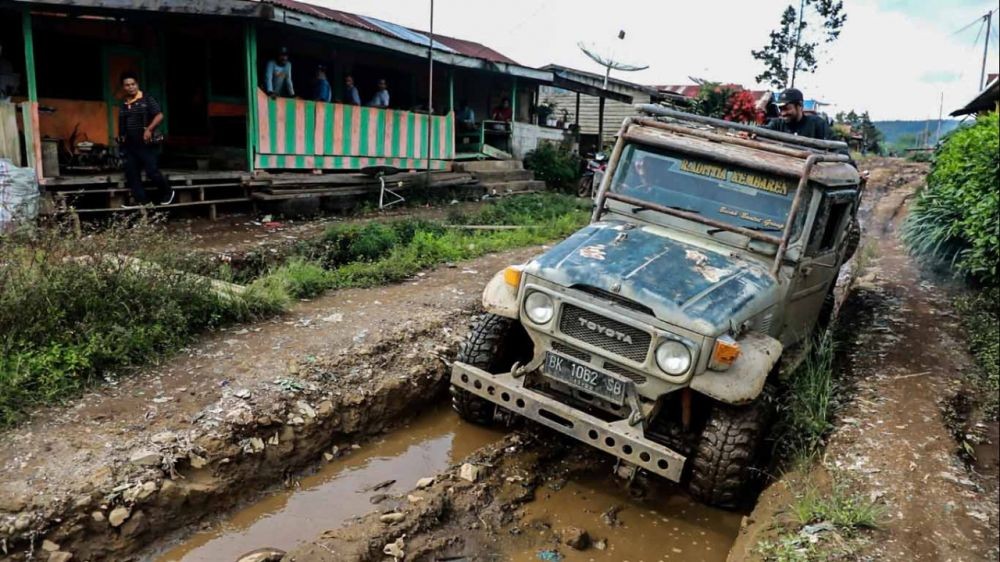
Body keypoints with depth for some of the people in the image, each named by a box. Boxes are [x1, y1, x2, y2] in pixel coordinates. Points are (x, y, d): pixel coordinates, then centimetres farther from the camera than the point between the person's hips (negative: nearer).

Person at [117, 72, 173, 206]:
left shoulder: (147, 100, -4)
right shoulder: (123, 104, 14)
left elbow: (159, 116, -12)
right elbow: (121, 125, 24)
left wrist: (149, 129, -22)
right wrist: (121, 140, 17)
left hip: (145, 144, -6)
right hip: (129, 145, 7)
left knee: (152, 171, -9)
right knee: (131, 174, 3)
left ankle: (167, 192, 13)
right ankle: (142, 200, 9)